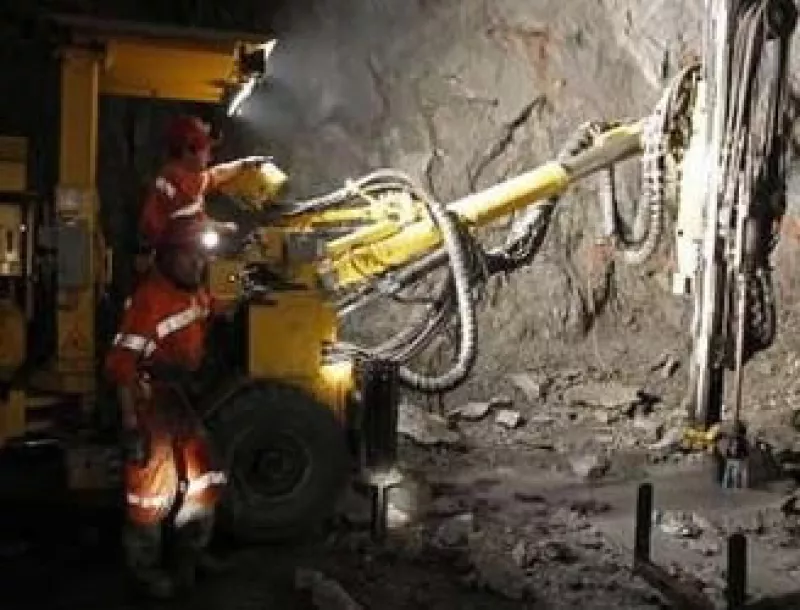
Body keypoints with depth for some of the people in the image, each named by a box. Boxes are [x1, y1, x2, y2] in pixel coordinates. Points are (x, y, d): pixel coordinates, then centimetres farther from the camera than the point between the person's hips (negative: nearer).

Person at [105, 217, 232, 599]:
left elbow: (212, 315, 31)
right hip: (151, 402, -9)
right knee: (152, 487, 2)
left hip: (186, 397, 9)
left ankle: (191, 553, 35)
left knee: (204, 478, 17)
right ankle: (144, 568, 21)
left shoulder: (197, 291, 4)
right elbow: (121, 364, -30)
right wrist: (131, 423, -32)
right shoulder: (149, 298, -25)